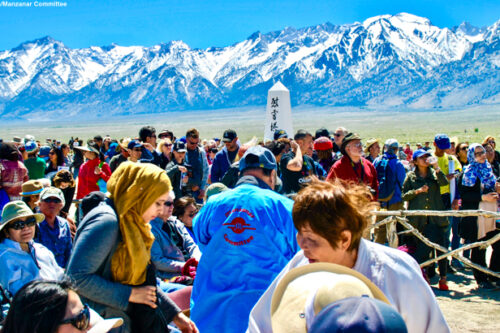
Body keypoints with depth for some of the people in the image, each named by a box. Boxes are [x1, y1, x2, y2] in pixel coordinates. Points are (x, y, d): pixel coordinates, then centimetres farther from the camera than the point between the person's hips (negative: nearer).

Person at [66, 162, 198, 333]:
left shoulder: (131, 223, 12)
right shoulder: (106, 221, -18)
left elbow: (143, 281, 18)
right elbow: (77, 277, -25)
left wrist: (175, 315, 14)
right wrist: (130, 294, -19)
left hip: (125, 317, 9)